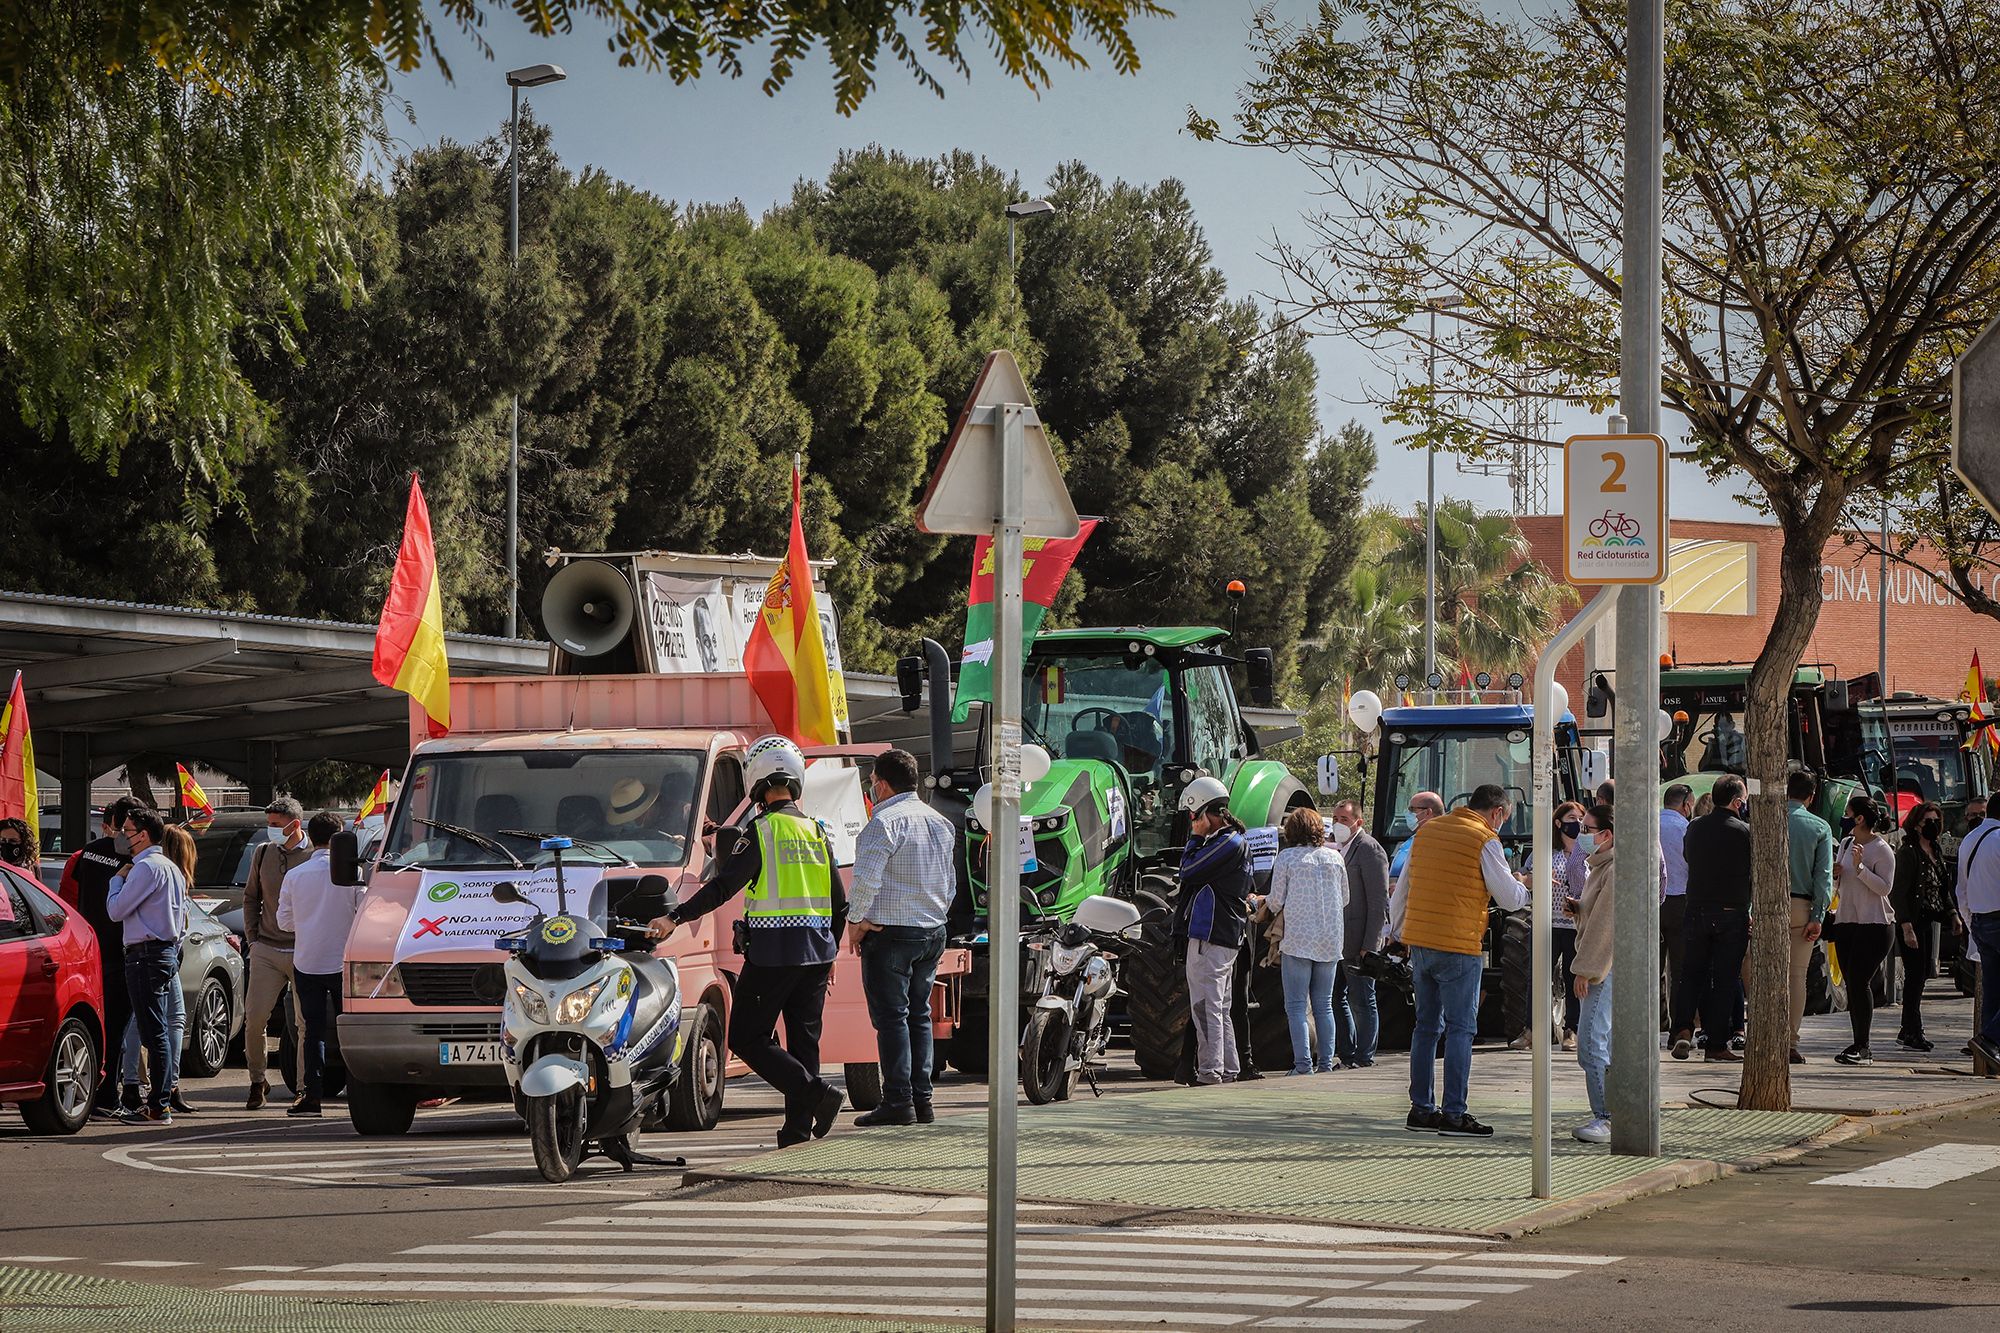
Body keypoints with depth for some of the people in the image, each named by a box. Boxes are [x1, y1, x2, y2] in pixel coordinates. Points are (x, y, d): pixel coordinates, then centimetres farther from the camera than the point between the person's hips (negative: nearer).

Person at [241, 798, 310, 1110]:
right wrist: (252, 937, 11)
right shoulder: (263, 853, 8)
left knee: (306, 1024, 0)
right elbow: (251, 897, 20)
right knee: (254, 1019, -4)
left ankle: (304, 1087, 8)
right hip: (266, 951, 3)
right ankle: (258, 1082, 11)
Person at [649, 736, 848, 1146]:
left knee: (747, 1038, -1)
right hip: (816, 952, 7)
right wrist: (829, 953, 27)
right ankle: (799, 1127, 8)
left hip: (772, 954, -7)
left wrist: (675, 919, -17)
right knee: (803, 1039, 11)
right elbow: (840, 903, 16)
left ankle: (815, 1093, -15)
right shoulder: (818, 833, 12)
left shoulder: (761, 831, -8)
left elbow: (723, 886, -17)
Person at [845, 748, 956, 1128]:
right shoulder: (941, 823, 14)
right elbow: (950, 883, 22)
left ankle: (898, 1102, -10)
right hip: (932, 932, 8)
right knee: (918, 1015, 13)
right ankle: (922, 1099, 12)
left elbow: (866, 878, -21)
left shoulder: (885, 822, -13)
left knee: (891, 1016, -6)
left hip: (889, 933, -8)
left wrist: (856, 920, -9)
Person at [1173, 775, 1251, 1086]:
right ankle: (1228, 1068, 19)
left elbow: (1188, 871, -15)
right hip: (1227, 936, 11)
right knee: (1220, 1007, 15)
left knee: (1205, 1005, -10)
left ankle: (1209, 1070, -12)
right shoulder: (1235, 841, 18)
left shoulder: (1227, 844, -15)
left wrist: (1196, 836, -5)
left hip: (1210, 936, -11)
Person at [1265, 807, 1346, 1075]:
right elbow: (1344, 899, 15)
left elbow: (1276, 902, -4)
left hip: (1298, 939, -4)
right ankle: (1326, 1063, 8)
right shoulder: (1335, 857, 7)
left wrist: (1264, 902, 19)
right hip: (1330, 940, 4)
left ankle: (1303, 1064, -9)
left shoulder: (1287, 857, -5)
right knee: (1324, 1005, 11)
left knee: (1296, 1005, -2)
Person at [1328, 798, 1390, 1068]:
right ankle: (1346, 1053, 21)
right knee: (1334, 997, 12)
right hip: (1335, 941, 9)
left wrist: (1370, 945, -19)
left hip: (1358, 941, -9)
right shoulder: (1334, 846, 14)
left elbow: (1379, 902, -15)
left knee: (1361, 1000, -2)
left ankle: (1363, 1056, 3)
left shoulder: (1370, 850, -12)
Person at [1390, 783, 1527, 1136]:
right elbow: (1510, 899, -5)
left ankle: (1421, 1109, 15)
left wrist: (1398, 930, 28)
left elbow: (1402, 888, 18)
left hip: (1419, 942, 7)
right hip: (1458, 947, -7)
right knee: (1460, 1028, -3)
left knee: (1427, 1025, 13)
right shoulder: (1484, 840, -7)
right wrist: (1526, 886, 16)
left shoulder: (1427, 830, 12)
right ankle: (1454, 1114, -6)